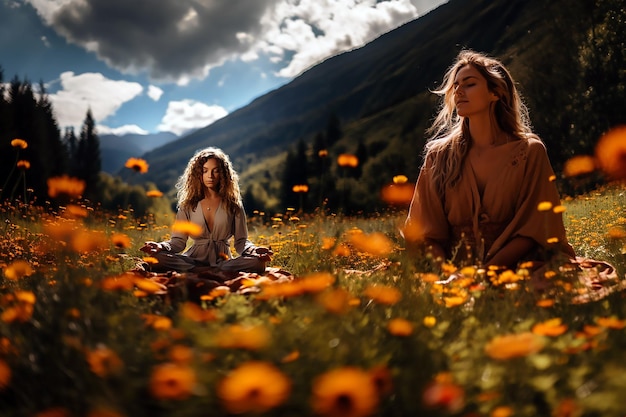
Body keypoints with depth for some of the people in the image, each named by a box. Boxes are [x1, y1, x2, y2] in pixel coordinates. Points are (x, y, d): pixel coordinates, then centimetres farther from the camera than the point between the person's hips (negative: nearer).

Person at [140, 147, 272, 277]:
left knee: (257, 262, -32)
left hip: (224, 261, -1)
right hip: (193, 261, 2)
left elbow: (241, 241, 5)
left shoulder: (233, 204, 8)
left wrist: (253, 250, -18)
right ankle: (220, 274, -30)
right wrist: (161, 246, -17)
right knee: (157, 259, -31)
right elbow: (178, 241, 5)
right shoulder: (188, 205, 10)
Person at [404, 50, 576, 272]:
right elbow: (426, 232, 2)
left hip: (510, 268, 0)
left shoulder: (529, 152, 2)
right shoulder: (439, 155, 6)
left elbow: (535, 228, -3)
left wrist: (485, 273, -17)